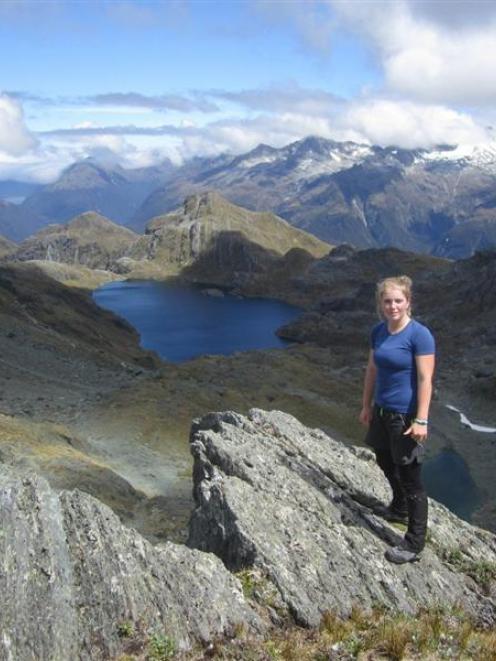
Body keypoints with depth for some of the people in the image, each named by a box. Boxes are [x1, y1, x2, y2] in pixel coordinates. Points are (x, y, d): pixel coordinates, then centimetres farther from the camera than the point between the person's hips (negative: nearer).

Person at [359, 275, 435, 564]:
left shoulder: (419, 334, -18)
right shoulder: (378, 332, 2)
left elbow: (425, 380, -19)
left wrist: (421, 421, -21)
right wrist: (367, 405, 15)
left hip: (407, 417, -7)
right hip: (382, 412, 8)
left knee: (411, 479, 1)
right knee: (386, 464, 25)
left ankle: (414, 545, 12)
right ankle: (400, 509, 51)